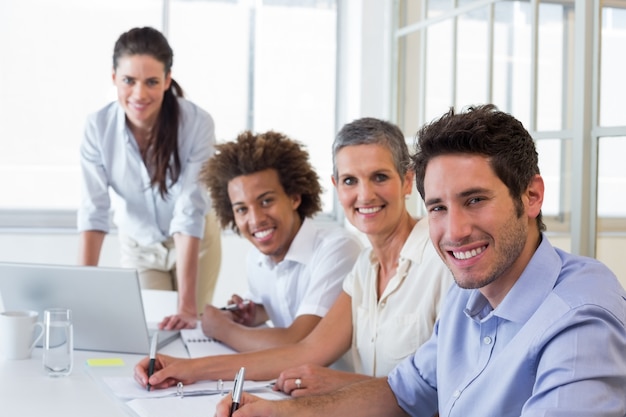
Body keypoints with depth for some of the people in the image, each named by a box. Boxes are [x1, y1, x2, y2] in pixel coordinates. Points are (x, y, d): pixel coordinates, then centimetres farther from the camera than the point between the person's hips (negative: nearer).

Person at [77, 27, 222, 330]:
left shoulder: (197, 123, -29)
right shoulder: (98, 127, -22)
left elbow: (190, 212, -33)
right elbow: (93, 212, -23)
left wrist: (188, 306, -38)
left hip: (194, 241, -1)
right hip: (137, 244, 1)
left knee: (190, 329, 9)